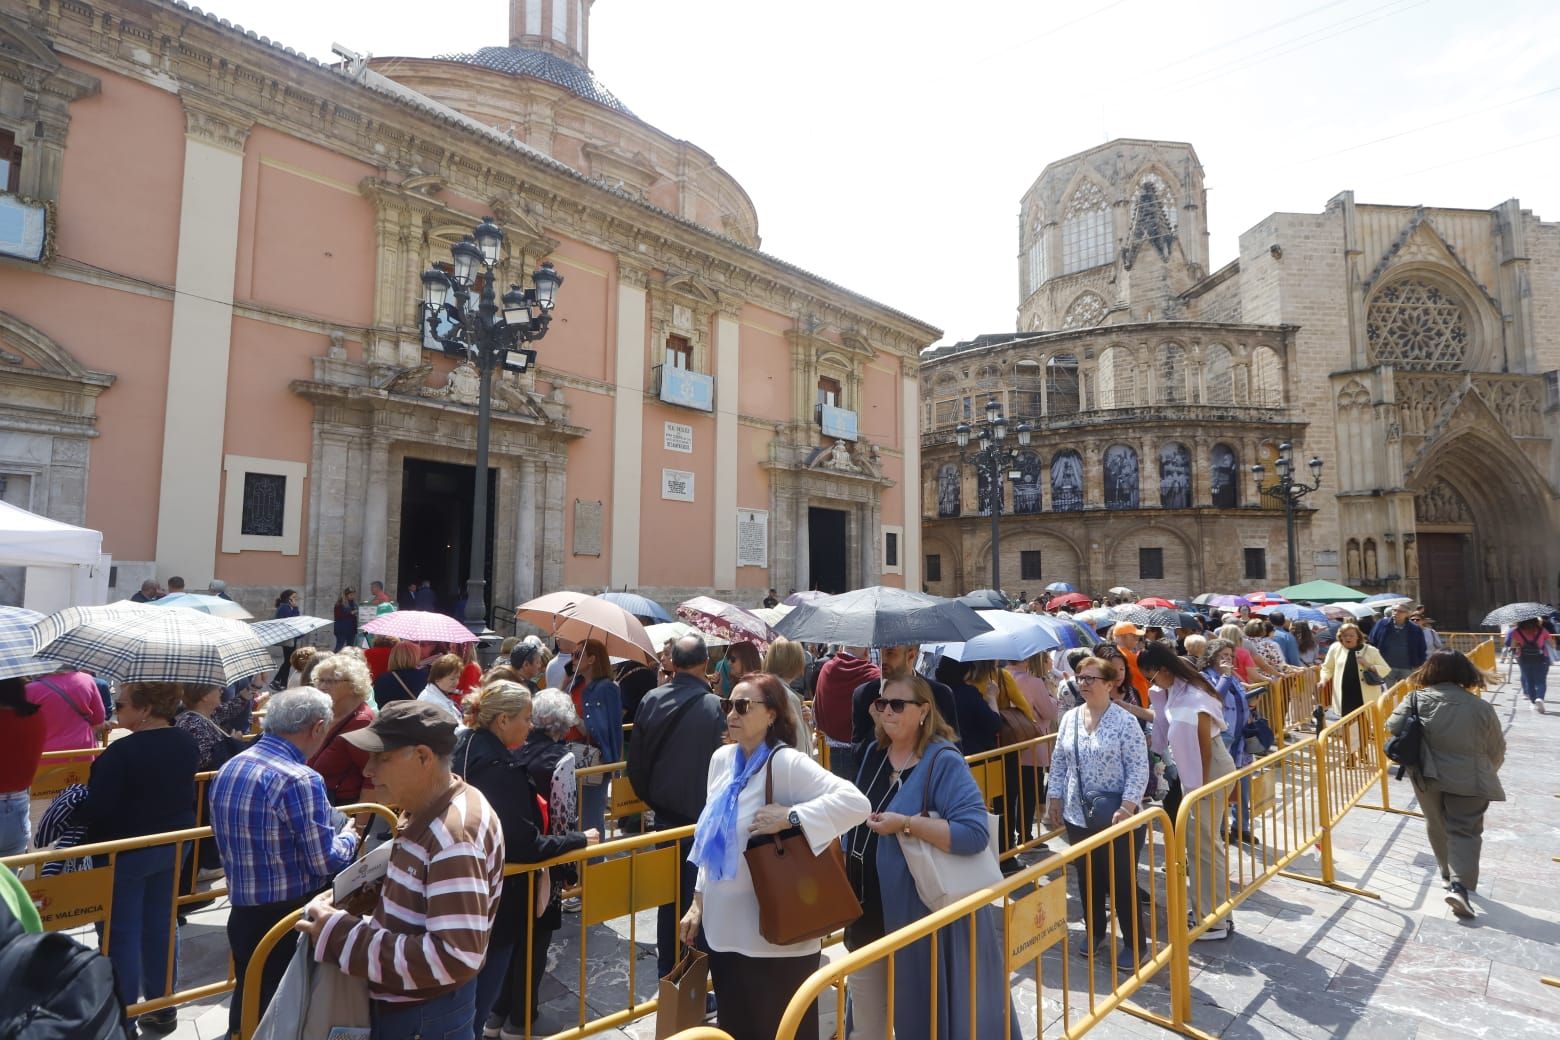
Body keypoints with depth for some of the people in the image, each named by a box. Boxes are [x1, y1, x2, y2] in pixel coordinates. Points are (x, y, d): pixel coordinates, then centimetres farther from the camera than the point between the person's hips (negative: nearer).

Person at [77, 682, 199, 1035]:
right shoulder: (186, 743, -1)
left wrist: (70, 808, -1)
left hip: (125, 852, -7)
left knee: (121, 934, 7)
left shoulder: (121, 751, -24)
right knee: (161, 925, 17)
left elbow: (96, 810, -20)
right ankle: (163, 1010, 29)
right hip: (173, 844, 7)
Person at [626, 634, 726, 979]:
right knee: (696, 896, 7)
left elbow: (636, 757, 2)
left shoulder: (651, 699, -5)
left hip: (664, 811, 5)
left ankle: (667, 970, 32)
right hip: (701, 815, -5)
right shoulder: (712, 705, -19)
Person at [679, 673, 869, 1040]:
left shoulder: (786, 763, -18)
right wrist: (698, 900, 13)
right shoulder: (721, 759, 3)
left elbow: (855, 802, -29)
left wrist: (790, 817, -30)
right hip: (724, 927, 7)